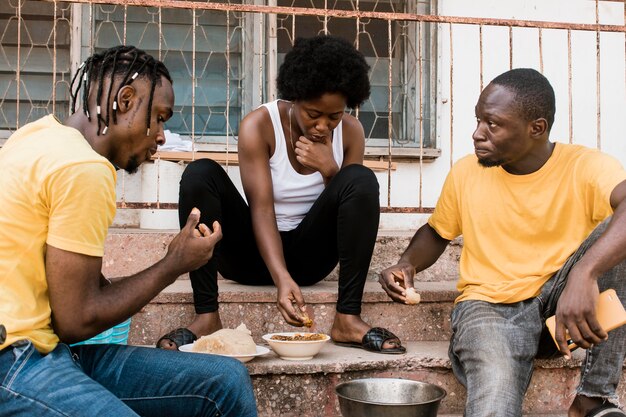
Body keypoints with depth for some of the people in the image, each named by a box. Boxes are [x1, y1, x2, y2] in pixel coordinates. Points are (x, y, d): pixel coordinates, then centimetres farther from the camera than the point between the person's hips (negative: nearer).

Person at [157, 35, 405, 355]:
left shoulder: (350, 132, -4)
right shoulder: (258, 125, -15)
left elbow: (356, 206, -3)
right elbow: (261, 209, -24)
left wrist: (329, 169, -23)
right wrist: (282, 278, -38)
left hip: (309, 255, 2)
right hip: (256, 251, -1)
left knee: (362, 179, -22)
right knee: (200, 174, -25)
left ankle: (348, 319, -24)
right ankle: (207, 317, -27)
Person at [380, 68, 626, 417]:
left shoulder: (584, 167, -10)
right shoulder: (466, 173, 0)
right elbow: (436, 232, 18)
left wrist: (584, 272, -49)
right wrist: (407, 264, -3)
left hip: (557, 304, 3)